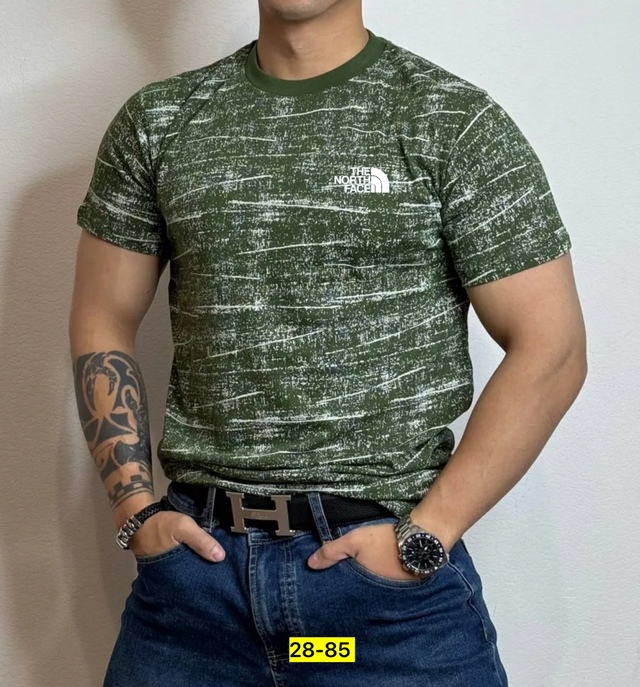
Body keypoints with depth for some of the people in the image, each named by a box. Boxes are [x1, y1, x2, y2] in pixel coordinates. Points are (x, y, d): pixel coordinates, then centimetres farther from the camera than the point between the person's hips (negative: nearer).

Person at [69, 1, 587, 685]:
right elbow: (102, 321, 10)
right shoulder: (155, 120, 6)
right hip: (197, 553, 3)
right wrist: (137, 509, 0)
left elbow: (550, 348, -7)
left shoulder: (458, 121, -4)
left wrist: (424, 537, -12)